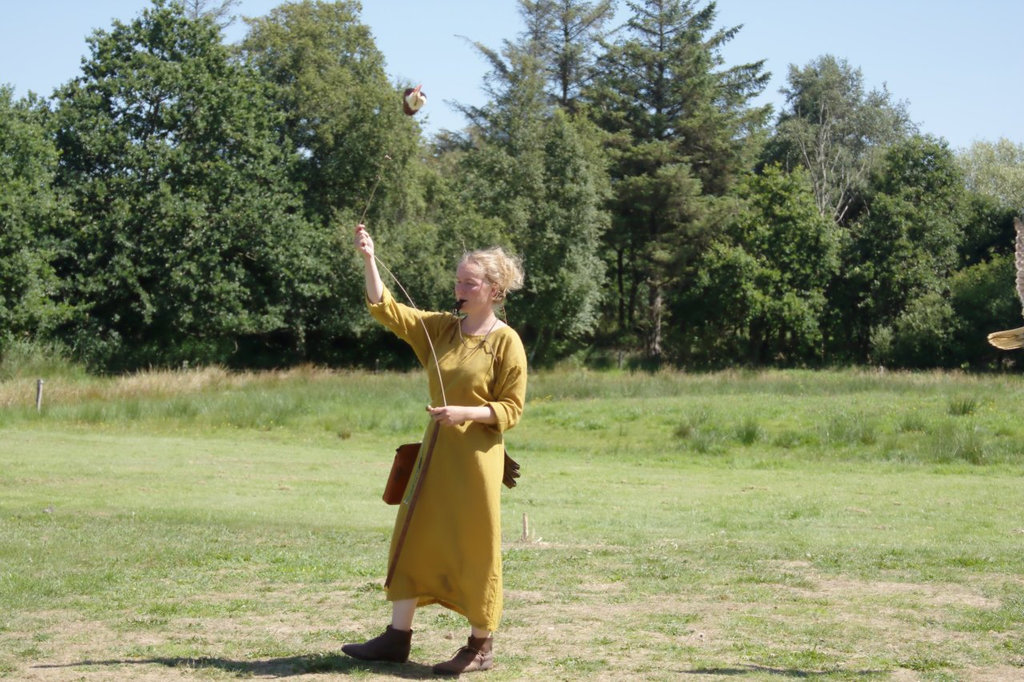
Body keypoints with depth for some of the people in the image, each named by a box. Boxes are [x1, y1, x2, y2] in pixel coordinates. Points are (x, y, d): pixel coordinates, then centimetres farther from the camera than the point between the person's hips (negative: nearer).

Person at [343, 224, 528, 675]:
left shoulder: (506, 341, -8)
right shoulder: (440, 328, 7)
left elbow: (511, 408, -8)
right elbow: (385, 308, 4)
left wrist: (466, 413, -22)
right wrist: (369, 259, -8)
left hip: (476, 457, -6)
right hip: (434, 453, 6)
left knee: (474, 550, 0)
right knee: (412, 540, 9)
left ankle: (481, 647, 13)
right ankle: (398, 637, 17)